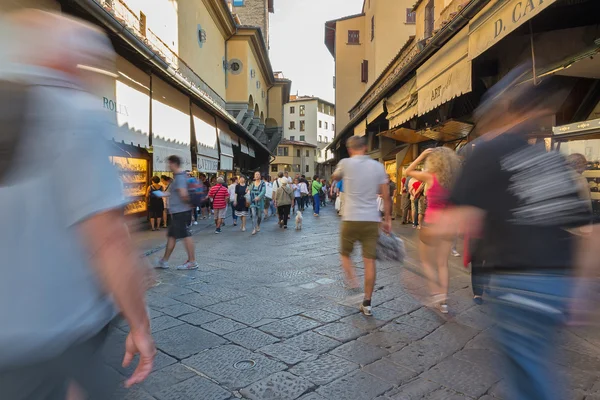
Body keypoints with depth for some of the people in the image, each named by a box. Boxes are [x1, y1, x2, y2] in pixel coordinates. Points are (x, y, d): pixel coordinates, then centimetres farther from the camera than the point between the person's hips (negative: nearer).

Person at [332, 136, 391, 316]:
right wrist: (388, 219, 13)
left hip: (351, 219, -2)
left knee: (345, 253, 22)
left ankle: (351, 279, 3)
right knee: (370, 261, 5)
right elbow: (386, 196, 4)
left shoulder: (346, 163, -3)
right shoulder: (378, 166, 4)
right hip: (372, 220, 2)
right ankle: (367, 303, 9)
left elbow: (335, 176, 19)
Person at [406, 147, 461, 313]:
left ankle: (436, 292, -1)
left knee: (426, 261, 13)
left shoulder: (430, 177, -11)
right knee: (443, 264, 12)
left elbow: (408, 171, 2)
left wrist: (422, 156, 3)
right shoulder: (453, 179, 1)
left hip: (432, 223, -5)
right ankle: (443, 301, 14)